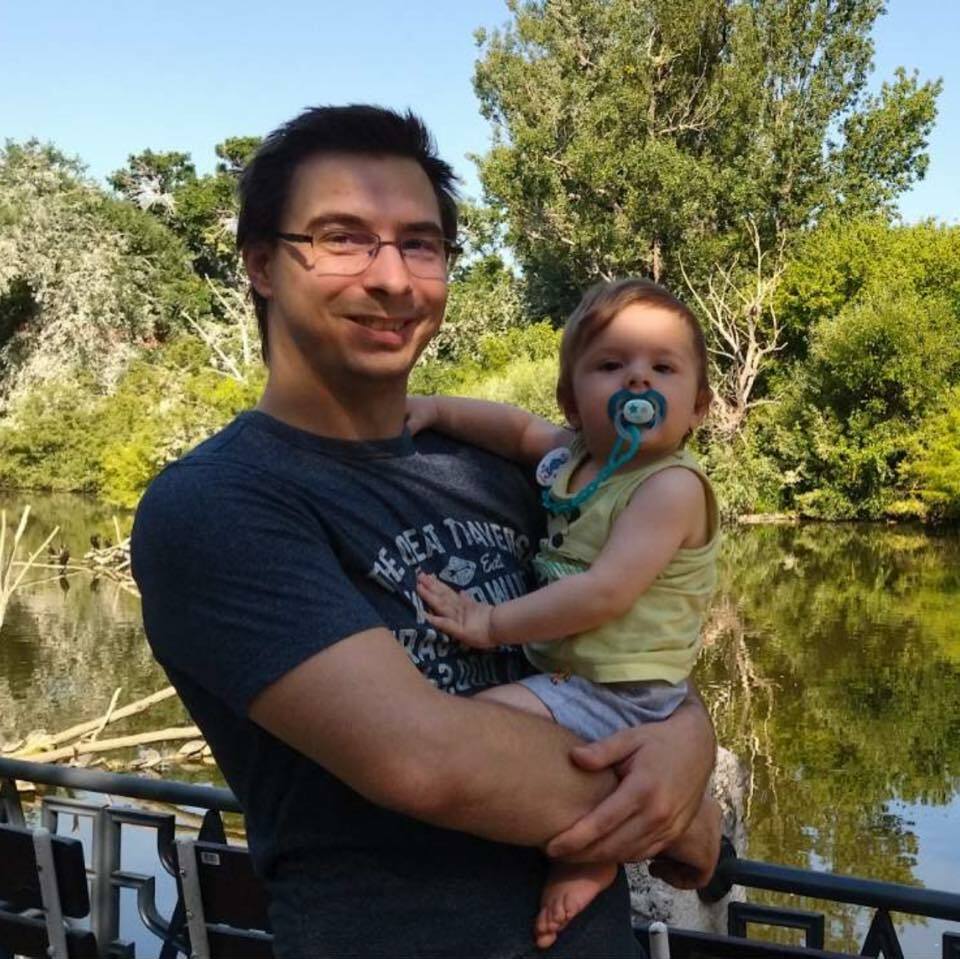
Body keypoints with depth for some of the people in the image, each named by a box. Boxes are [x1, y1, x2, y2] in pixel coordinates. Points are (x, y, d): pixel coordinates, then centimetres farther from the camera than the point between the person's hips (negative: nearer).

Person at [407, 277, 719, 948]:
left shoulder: (672, 485, -18)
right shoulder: (574, 455, 5)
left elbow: (606, 592, -26)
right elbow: (519, 427, 24)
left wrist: (495, 625, -22)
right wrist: (439, 409, 10)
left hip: (618, 692, -9)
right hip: (560, 666, 9)